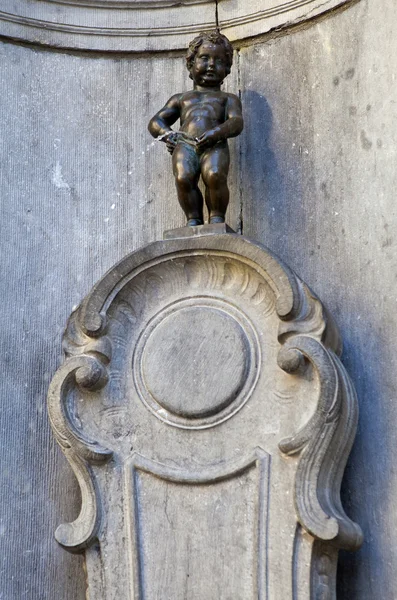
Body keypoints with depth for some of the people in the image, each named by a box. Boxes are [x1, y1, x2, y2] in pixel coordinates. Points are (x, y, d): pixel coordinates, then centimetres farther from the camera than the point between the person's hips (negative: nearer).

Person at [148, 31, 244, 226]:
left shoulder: (227, 98, 29)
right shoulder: (181, 98, 36)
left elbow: (236, 122, 9)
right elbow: (156, 121, 27)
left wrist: (215, 133, -14)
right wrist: (167, 133, 1)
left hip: (214, 145, -2)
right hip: (185, 144, 2)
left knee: (214, 175, -36)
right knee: (183, 177, -32)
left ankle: (217, 217, -20)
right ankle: (193, 218, -20)